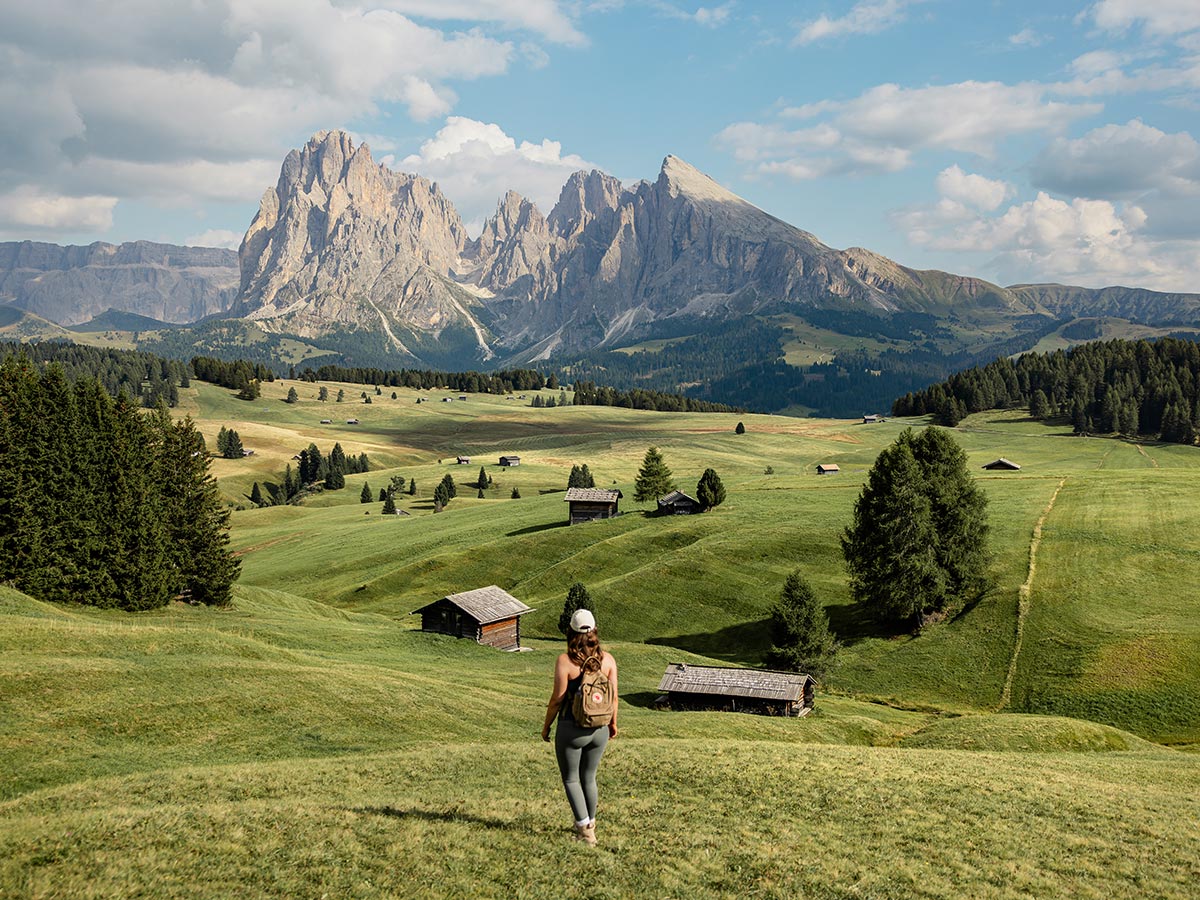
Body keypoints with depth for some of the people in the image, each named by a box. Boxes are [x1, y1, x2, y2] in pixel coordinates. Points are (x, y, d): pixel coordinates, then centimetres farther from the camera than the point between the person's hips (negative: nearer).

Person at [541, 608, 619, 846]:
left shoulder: (565, 661, -15)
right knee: (589, 778, 20)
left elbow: (557, 698, -12)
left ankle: (584, 829, -1)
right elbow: (613, 696, 3)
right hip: (599, 730, 4)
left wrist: (546, 725, 2)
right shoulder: (607, 659, -2)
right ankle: (590, 824, 32)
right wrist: (613, 722, 19)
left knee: (571, 779, 9)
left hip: (571, 730, -4)